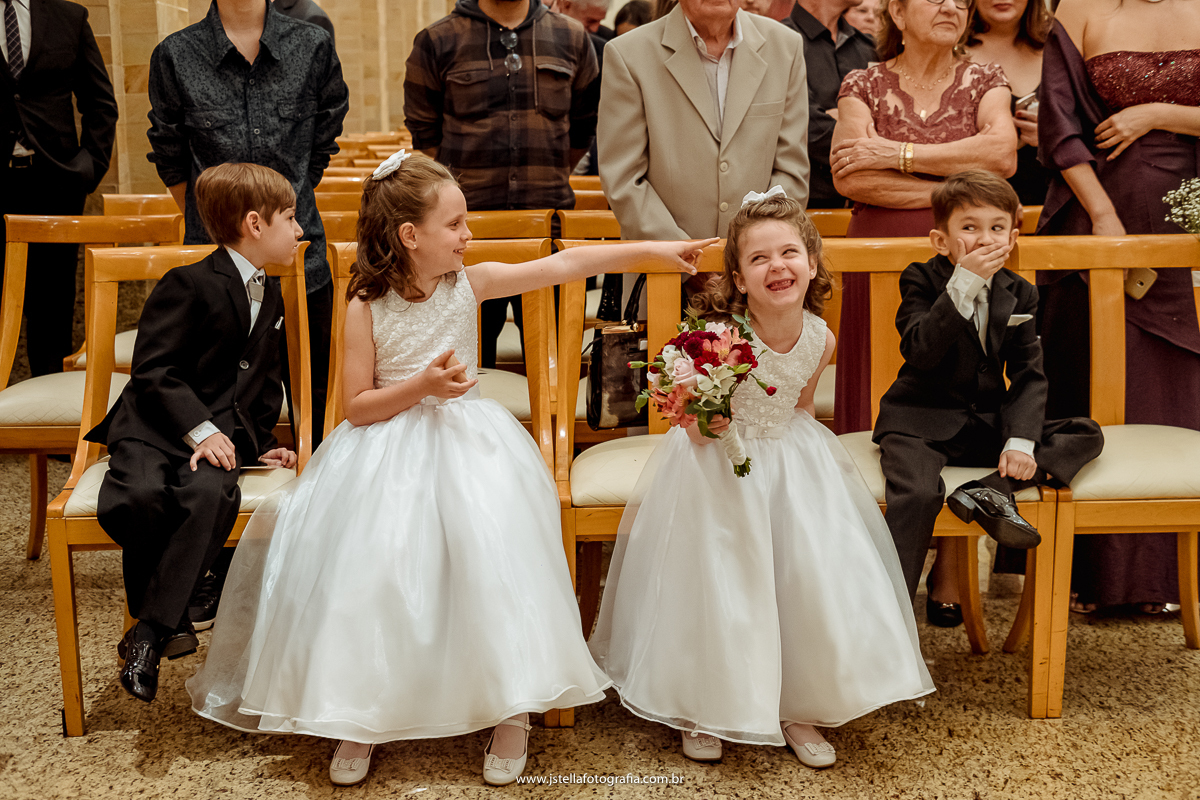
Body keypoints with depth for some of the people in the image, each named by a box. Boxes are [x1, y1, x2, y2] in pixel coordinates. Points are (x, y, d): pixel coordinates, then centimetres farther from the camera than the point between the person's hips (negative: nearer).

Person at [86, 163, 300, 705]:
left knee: (210, 493, -31)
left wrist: (258, 441, 14)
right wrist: (199, 428, -21)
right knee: (137, 498, -34)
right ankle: (171, 623, -12)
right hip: (154, 428, -4)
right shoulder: (191, 285, -6)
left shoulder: (270, 299, 19)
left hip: (224, 432, 5)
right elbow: (153, 368, -12)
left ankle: (148, 635, -25)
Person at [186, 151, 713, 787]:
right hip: (387, 458, -1)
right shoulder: (367, 306, -9)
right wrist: (422, 386, -21)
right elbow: (357, 406, -6)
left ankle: (512, 710, -3)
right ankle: (360, 717, 7)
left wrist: (652, 249, -1)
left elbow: (560, 266, -1)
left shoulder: (469, 282, -1)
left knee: (492, 555, -19)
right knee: (371, 567, -15)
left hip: (465, 443, 2)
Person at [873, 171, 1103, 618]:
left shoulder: (1019, 295, 6)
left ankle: (992, 491, -25)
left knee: (1086, 435, -6)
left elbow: (1028, 375, 2)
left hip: (986, 423, 5)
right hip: (920, 423, -5)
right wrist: (963, 284, -29)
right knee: (917, 495, -32)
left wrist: (1021, 440, -14)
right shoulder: (921, 282, -6)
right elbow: (920, 351, -24)